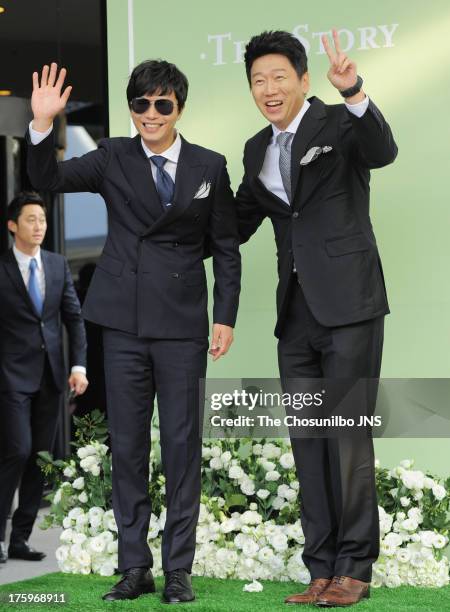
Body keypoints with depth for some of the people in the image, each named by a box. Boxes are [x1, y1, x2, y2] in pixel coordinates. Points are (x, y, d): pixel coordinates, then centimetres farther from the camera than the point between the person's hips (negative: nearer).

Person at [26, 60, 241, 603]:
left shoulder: (209, 167, 4)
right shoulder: (113, 159, 4)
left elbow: (225, 248, 7)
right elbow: (48, 179, -7)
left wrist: (225, 318, 1)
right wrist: (42, 125, -23)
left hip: (182, 323, 0)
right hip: (124, 322, 1)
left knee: (182, 443, 2)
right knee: (126, 444, 5)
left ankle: (178, 568, 10)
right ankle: (134, 566, 14)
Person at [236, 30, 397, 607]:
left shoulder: (339, 124, -5)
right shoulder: (258, 150, 14)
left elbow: (382, 151, -26)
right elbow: (237, 225, 23)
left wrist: (353, 91, -42)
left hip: (348, 304, -6)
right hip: (296, 312, 6)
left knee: (348, 436, -4)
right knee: (308, 442, 8)